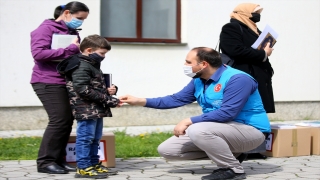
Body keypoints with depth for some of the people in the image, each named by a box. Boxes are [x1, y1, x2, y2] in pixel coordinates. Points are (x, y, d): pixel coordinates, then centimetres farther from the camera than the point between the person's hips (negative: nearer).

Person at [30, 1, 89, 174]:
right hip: (48, 82, -8)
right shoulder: (46, 29, -7)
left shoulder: (72, 32, 17)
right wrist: (70, 50, -21)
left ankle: (58, 159, 15)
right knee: (59, 120, -11)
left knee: (67, 120, 6)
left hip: (67, 82, 8)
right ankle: (45, 161, -2)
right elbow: (38, 53, -21)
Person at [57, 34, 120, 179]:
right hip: (86, 110, -11)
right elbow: (84, 90, -22)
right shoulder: (81, 66, -14)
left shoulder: (93, 65, 20)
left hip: (96, 110, 11)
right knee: (85, 138, -7)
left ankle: (94, 164, 25)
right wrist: (106, 98, -20)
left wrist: (107, 91, 5)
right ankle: (83, 168, -3)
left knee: (95, 139, 16)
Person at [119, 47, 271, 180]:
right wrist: (141, 101, 3)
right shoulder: (199, 81, 6)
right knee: (166, 149, 4)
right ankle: (225, 153, 8)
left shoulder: (237, 79, -21)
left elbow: (227, 113, -29)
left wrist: (189, 121, -27)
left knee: (197, 130, -35)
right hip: (221, 130, 9)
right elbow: (177, 99, 11)